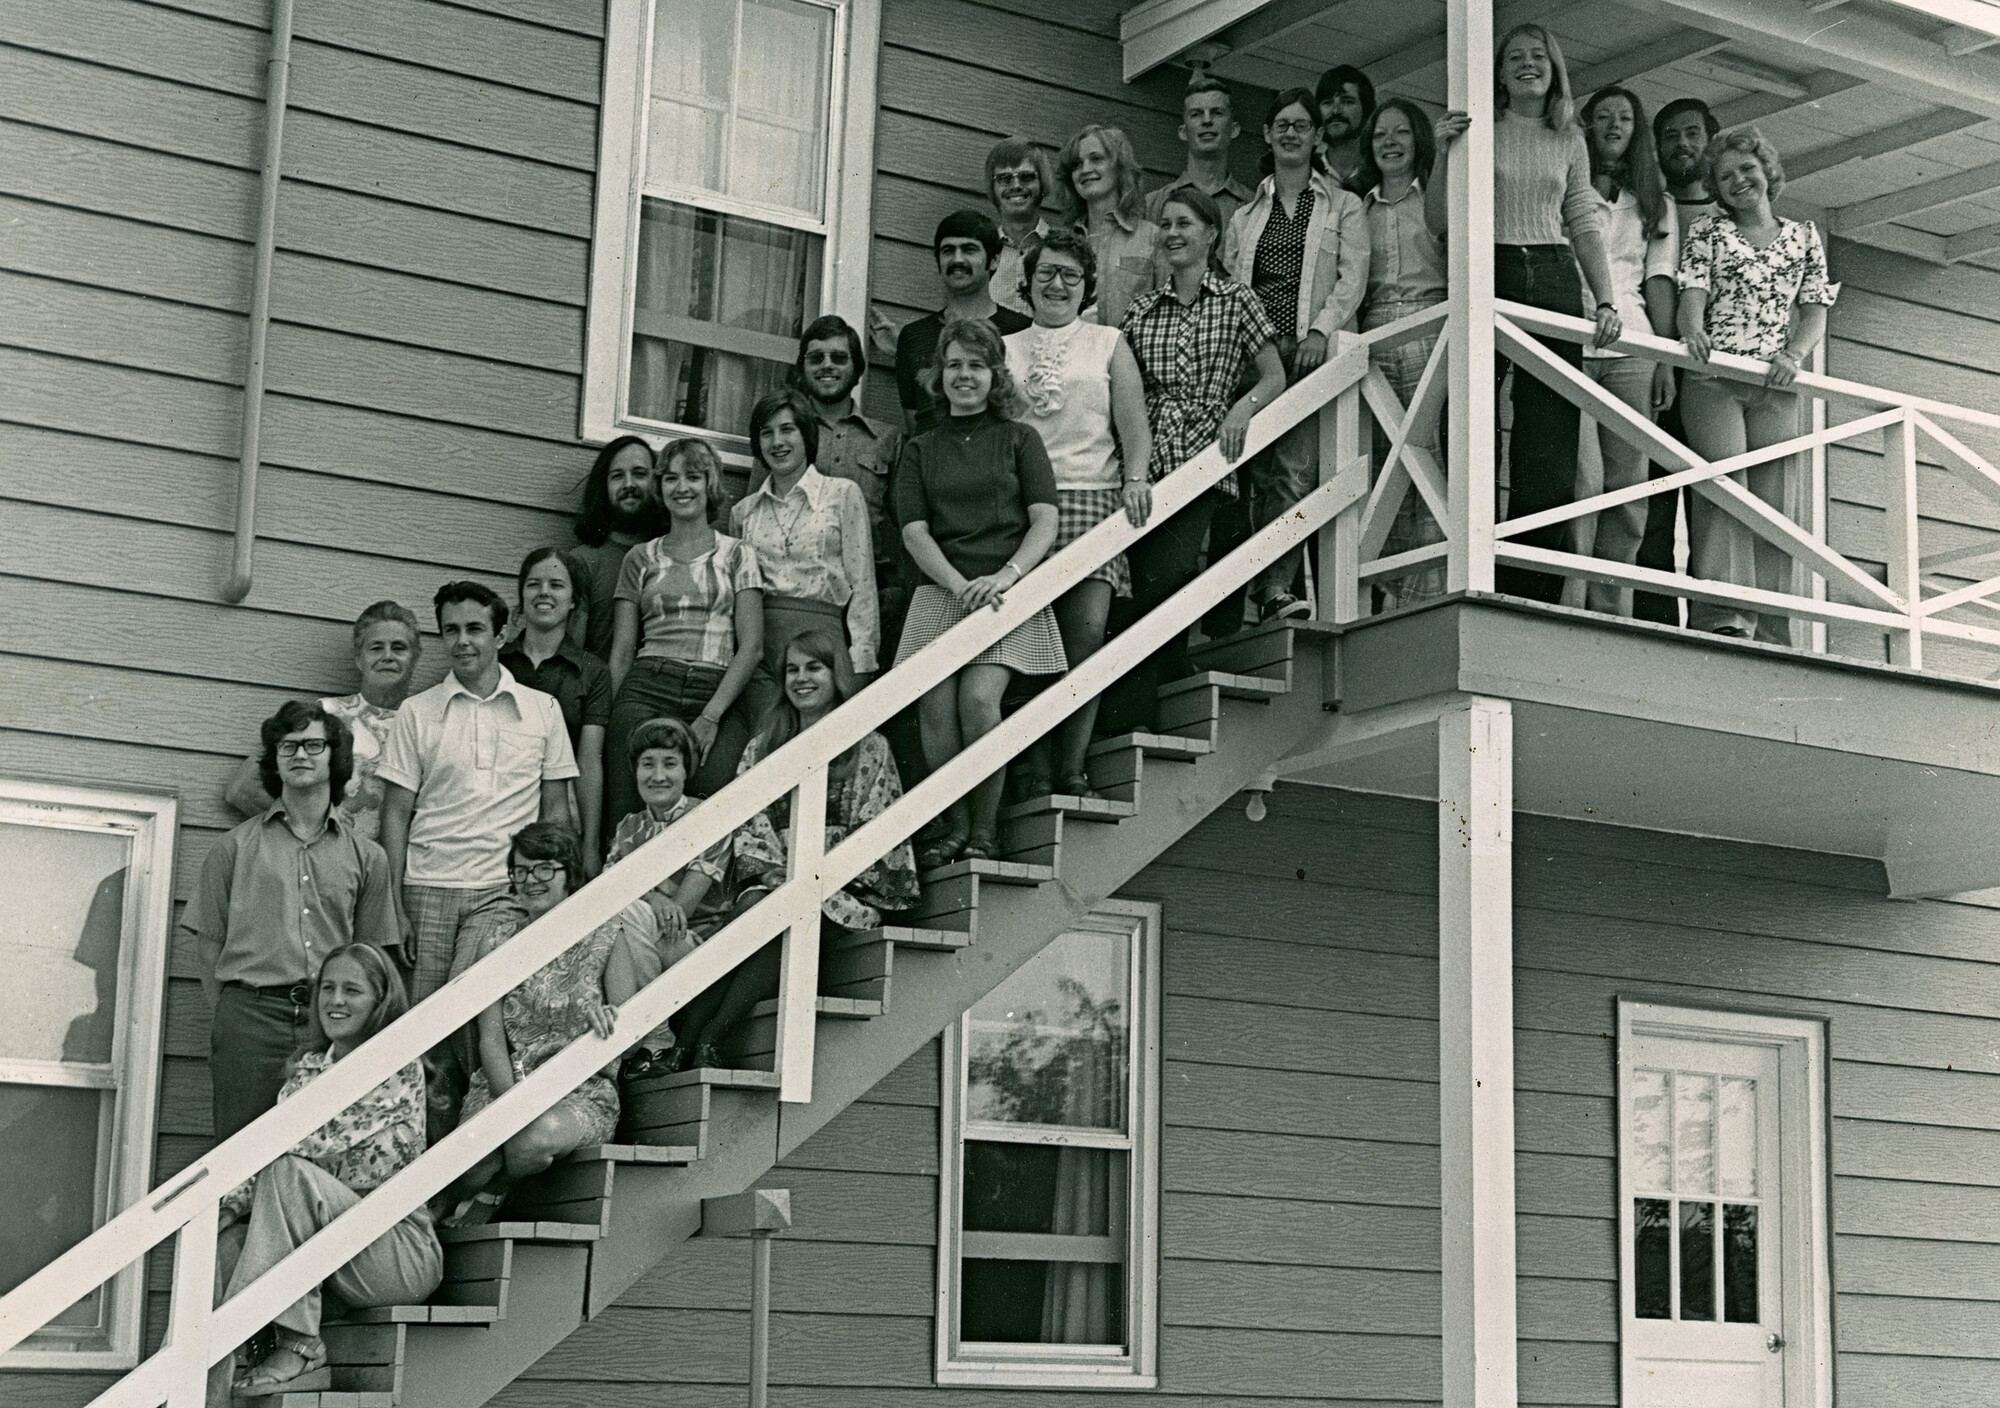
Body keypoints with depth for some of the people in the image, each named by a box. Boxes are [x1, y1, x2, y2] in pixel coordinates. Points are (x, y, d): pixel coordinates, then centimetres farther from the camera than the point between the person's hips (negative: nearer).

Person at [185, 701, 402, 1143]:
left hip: (330, 1023, 1)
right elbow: (208, 942, 10)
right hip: (250, 1019, -1)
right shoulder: (235, 848, 11)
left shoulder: (366, 857, 13)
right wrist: (233, 1011, 1)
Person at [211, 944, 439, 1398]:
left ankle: (300, 1348, -28)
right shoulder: (307, 1069, 14)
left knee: (289, 1173, -27)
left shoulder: (400, 1068, -7)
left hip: (402, 1251, -6)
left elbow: (322, 1139, -18)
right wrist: (227, 1206, -12)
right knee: (224, 1240, -18)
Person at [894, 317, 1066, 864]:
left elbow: (1045, 522, 3)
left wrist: (1005, 575, -15)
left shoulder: (1019, 440, 14)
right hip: (940, 593, 2)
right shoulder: (920, 450, 18)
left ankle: (984, 830, -12)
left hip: (1009, 593, -2)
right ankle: (952, 826, -6)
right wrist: (959, 585, -12)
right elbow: (914, 532, 6)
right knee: (935, 706, -19)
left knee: (978, 699, -23)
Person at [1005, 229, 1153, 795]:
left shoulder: (1108, 344, 17)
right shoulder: (1005, 349, 19)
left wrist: (1135, 477, -8)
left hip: (1092, 496, -1)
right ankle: (1033, 767, -8)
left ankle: (1072, 768, -11)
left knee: (1087, 631, -14)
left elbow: (1134, 424, 9)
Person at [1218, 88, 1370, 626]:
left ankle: (1274, 585, -15)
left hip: (1312, 349, -2)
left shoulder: (1343, 207, 14)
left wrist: (1320, 330, -14)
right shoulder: (1246, 215, 21)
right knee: (1255, 471, -5)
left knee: (1295, 471, -13)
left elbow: (1352, 278, 2)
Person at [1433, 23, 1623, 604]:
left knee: (1551, 457, -4)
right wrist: (1445, 156, -12)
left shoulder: (1569, 142, 18)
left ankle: (1534, 603, -2)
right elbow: (1438, 222, 3)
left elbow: (1585, 227, 15)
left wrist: (1606, 302, 4)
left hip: (1556, 284, 3)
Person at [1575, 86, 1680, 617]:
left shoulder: (1656, 202, 21)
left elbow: (1659, 280, 14)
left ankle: (1612, 609, -2)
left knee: (1628, 484, -3)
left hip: (1631, 348, 3)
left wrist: (1667, 359, 3)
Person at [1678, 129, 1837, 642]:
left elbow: (1816, 311, 12)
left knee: (1774, 499, -6)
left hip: (1776, 385, 2)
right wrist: (1692, 327, -22)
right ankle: (1723, 615, -26)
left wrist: (1794, 354, -8)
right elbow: (1692, 290, 1)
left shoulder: (1803, 236, 19)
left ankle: (1771, 629, -9)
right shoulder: (1708, 231, 16)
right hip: (1714, 376, -2)